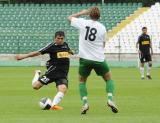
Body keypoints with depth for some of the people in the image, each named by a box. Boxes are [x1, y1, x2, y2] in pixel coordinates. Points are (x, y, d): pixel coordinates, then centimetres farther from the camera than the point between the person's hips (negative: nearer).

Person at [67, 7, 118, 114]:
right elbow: (103, 44, 6)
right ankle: (110, 99, -1)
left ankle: (85, 103, 0)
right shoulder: (102, 28, -3)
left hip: (85, 58, 0)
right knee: (109, 78, 19)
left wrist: (82, 13, 21)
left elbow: (69, 18, 13)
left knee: (82, 81, 19)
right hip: (99, 59, 0)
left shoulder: (82, 22, -5)